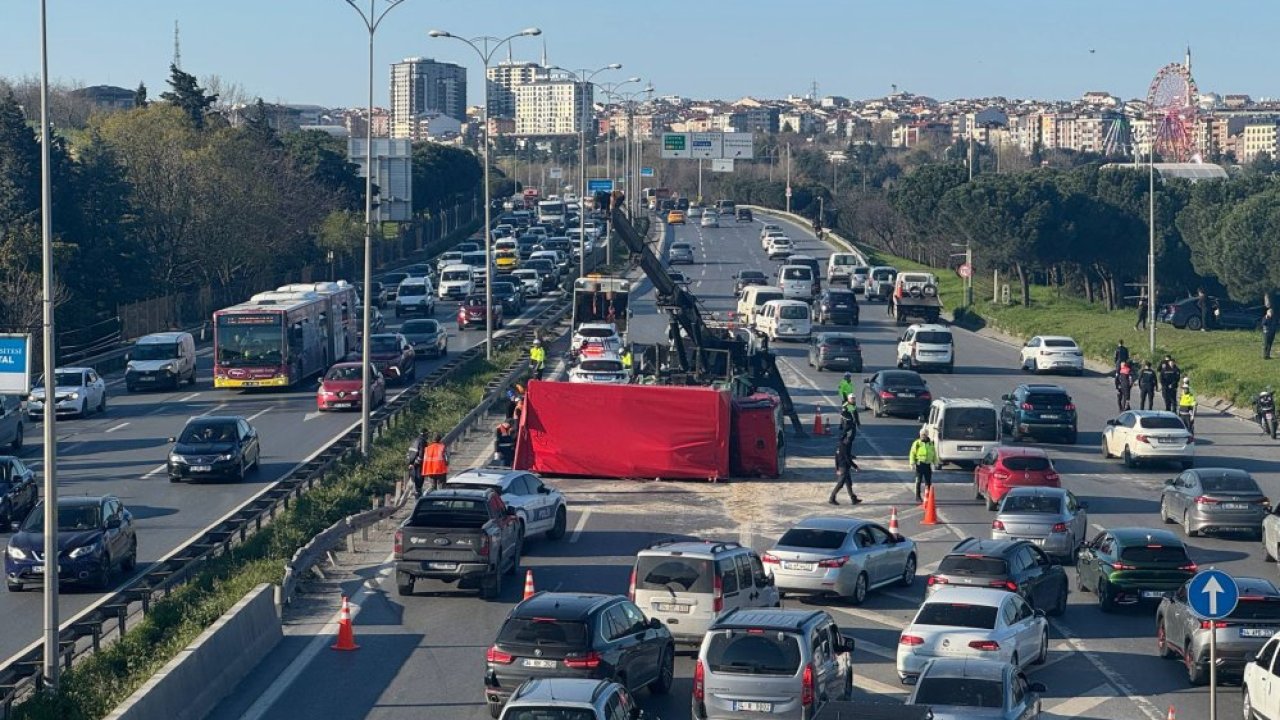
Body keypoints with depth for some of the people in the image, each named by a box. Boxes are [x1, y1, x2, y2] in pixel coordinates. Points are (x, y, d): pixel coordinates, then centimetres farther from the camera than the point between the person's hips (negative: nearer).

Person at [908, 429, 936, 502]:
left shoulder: (931, 443, 10)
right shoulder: (917, 443, -3)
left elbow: (934, 454, 18)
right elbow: (912, 454, -5)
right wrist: (912, 464, -12)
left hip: (928, 465, 4)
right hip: (920, 464, -4)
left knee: (928, 481, 6)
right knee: (919, 481, 0)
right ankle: (918, 496, 6)